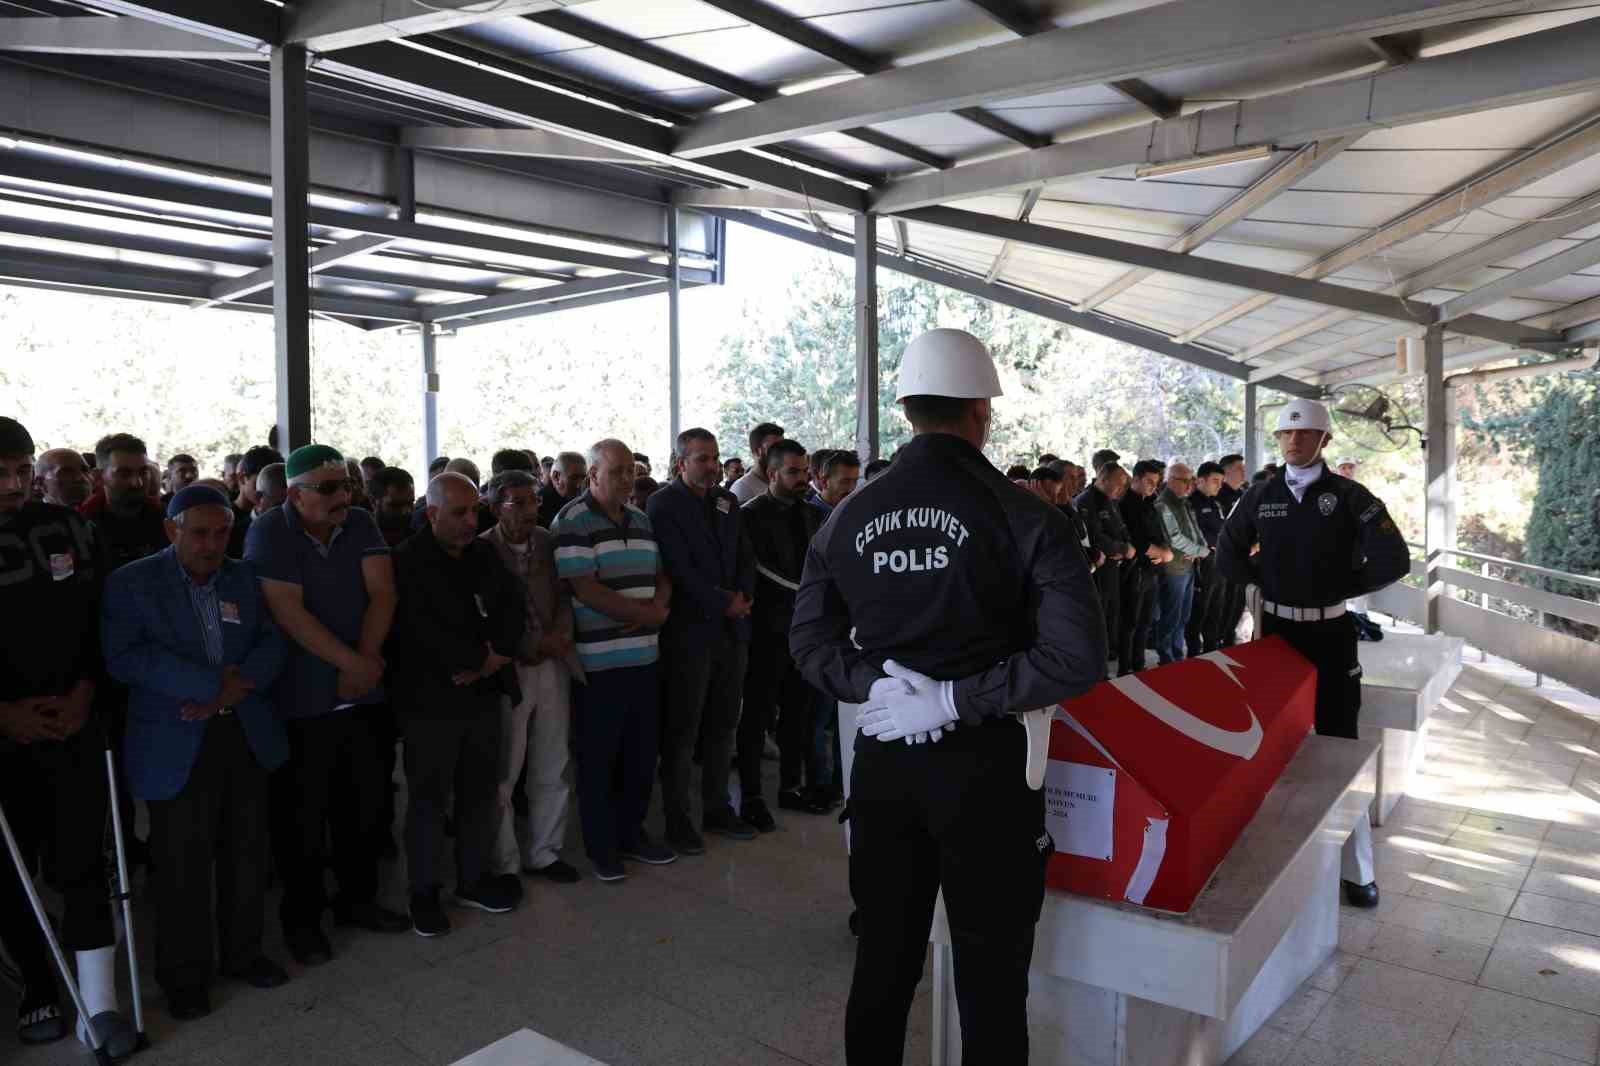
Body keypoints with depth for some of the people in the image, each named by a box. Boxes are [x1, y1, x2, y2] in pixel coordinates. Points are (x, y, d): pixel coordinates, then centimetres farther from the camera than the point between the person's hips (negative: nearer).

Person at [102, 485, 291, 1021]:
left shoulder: (244, 577, 8)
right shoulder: (131, 583, -5)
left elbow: (273, 642, 4)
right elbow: (124, 656, -17)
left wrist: (235, 687, -15)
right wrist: (213, 683, -21)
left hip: (246, 735, 4)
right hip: (176, 746, -4)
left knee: (246, 853, 14)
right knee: (183, 864, 4)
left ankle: (243, 952, 31)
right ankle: (184, 974, 22)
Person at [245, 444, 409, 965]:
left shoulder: (361, 525, 3)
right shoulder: (269, 533, -10)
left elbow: (381, 593, -4)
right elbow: (288, 611, -18)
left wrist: (367, 661, -15)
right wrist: (352, 662, -18)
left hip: (361, 690, 5)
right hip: (301, 699, -4)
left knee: (363, 803, 14)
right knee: (303, 813, 5)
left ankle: (358, 898, 30)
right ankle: (301, 917, 20)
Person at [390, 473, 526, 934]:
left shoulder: (486, 554, 8)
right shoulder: (406, 563, -10)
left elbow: (515, 604, 2)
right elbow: (421, 630, -19)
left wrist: (496, 657, -13)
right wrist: (480, 658, -14)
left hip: (483, 694, 5)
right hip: (430, 699, -5)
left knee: (482, 793, 12)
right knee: (428, 799, 5)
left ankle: (474, 879, 28)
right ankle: (423, 893, 20)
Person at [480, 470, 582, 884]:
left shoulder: (549, 542, 4)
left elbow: (565, 593, 6)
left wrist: (561, 633, -13)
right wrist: (529, 648, -14)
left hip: (554, 665, 5)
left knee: (553, 768, 13)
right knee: (504, 772, 5)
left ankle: (543, 852, 29)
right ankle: (504, 864, 20)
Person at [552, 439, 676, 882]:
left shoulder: (641, 519, 13)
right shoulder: (573, 521, -9)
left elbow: (662, 575, 15)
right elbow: (586, 590, -17)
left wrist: (658, 606, -7)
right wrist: (645, 615, -10)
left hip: (645, 656, 7)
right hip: (599, 660, -7)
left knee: (642, 753, 15)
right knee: (599, 758, 6)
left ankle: (632, 832, 31)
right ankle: (600, 846, 20)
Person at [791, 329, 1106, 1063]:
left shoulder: (849, 515, 2)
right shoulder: (1022, 514, -11)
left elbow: (809, 643, 5)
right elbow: (1078, 657, -19)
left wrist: (872, 685, -7)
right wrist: (958, 699, -16)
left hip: (883, 758, 4)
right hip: (984, 763, -4)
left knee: (883, 959, 19)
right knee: (990, 975, 12)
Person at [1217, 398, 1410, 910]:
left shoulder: (1350, 496, -6)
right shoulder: (1259, 496, 2)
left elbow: (1394, 561, -11)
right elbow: (1228, 555, 8)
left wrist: (1341, 588, -6)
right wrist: (1267, 582, 0)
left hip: (1330, 633, -2)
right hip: (1276, 629, 3)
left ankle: (1356, 869, 10)